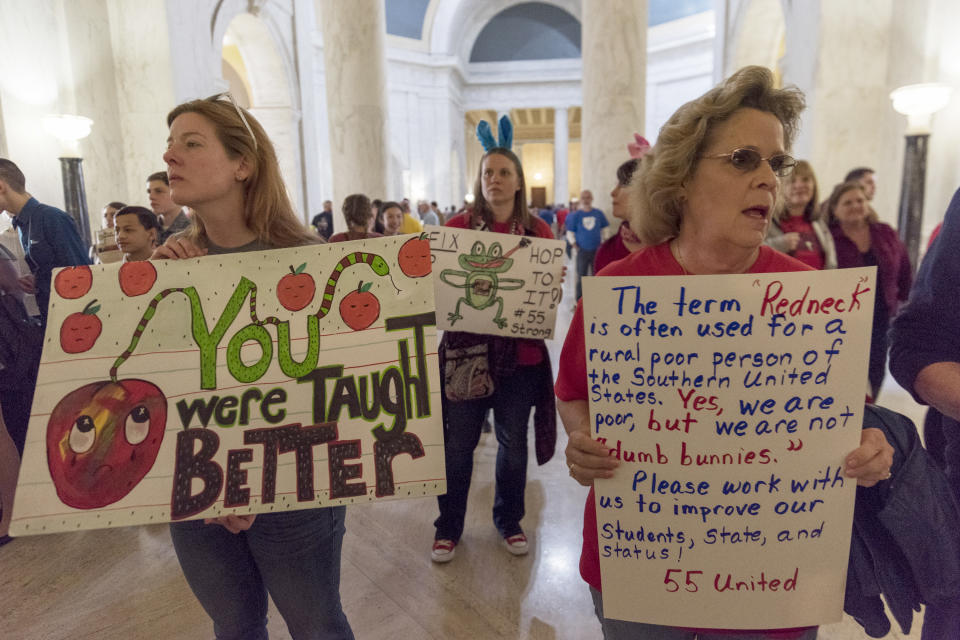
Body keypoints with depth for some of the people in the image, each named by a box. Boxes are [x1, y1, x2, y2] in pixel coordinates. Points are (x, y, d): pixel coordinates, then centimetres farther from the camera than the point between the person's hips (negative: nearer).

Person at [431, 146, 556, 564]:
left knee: (513, 444, 14)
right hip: (465, 350, -1)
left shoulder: (538, 231, 3)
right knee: (458, 445, 8)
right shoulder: (457, 226, 1)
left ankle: (508, 521, 37)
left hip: (521, 354, 1)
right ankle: (448, 527, 30)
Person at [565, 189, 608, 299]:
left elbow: (603, 230, 15)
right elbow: (569, 233, 5)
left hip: (597, 250, 2)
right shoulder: (575, 215, 1)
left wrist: (602, 243, 6)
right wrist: (575, 246, -4)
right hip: (582, 251, -1)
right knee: (581, 277, 2)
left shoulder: (598, 214, 6)